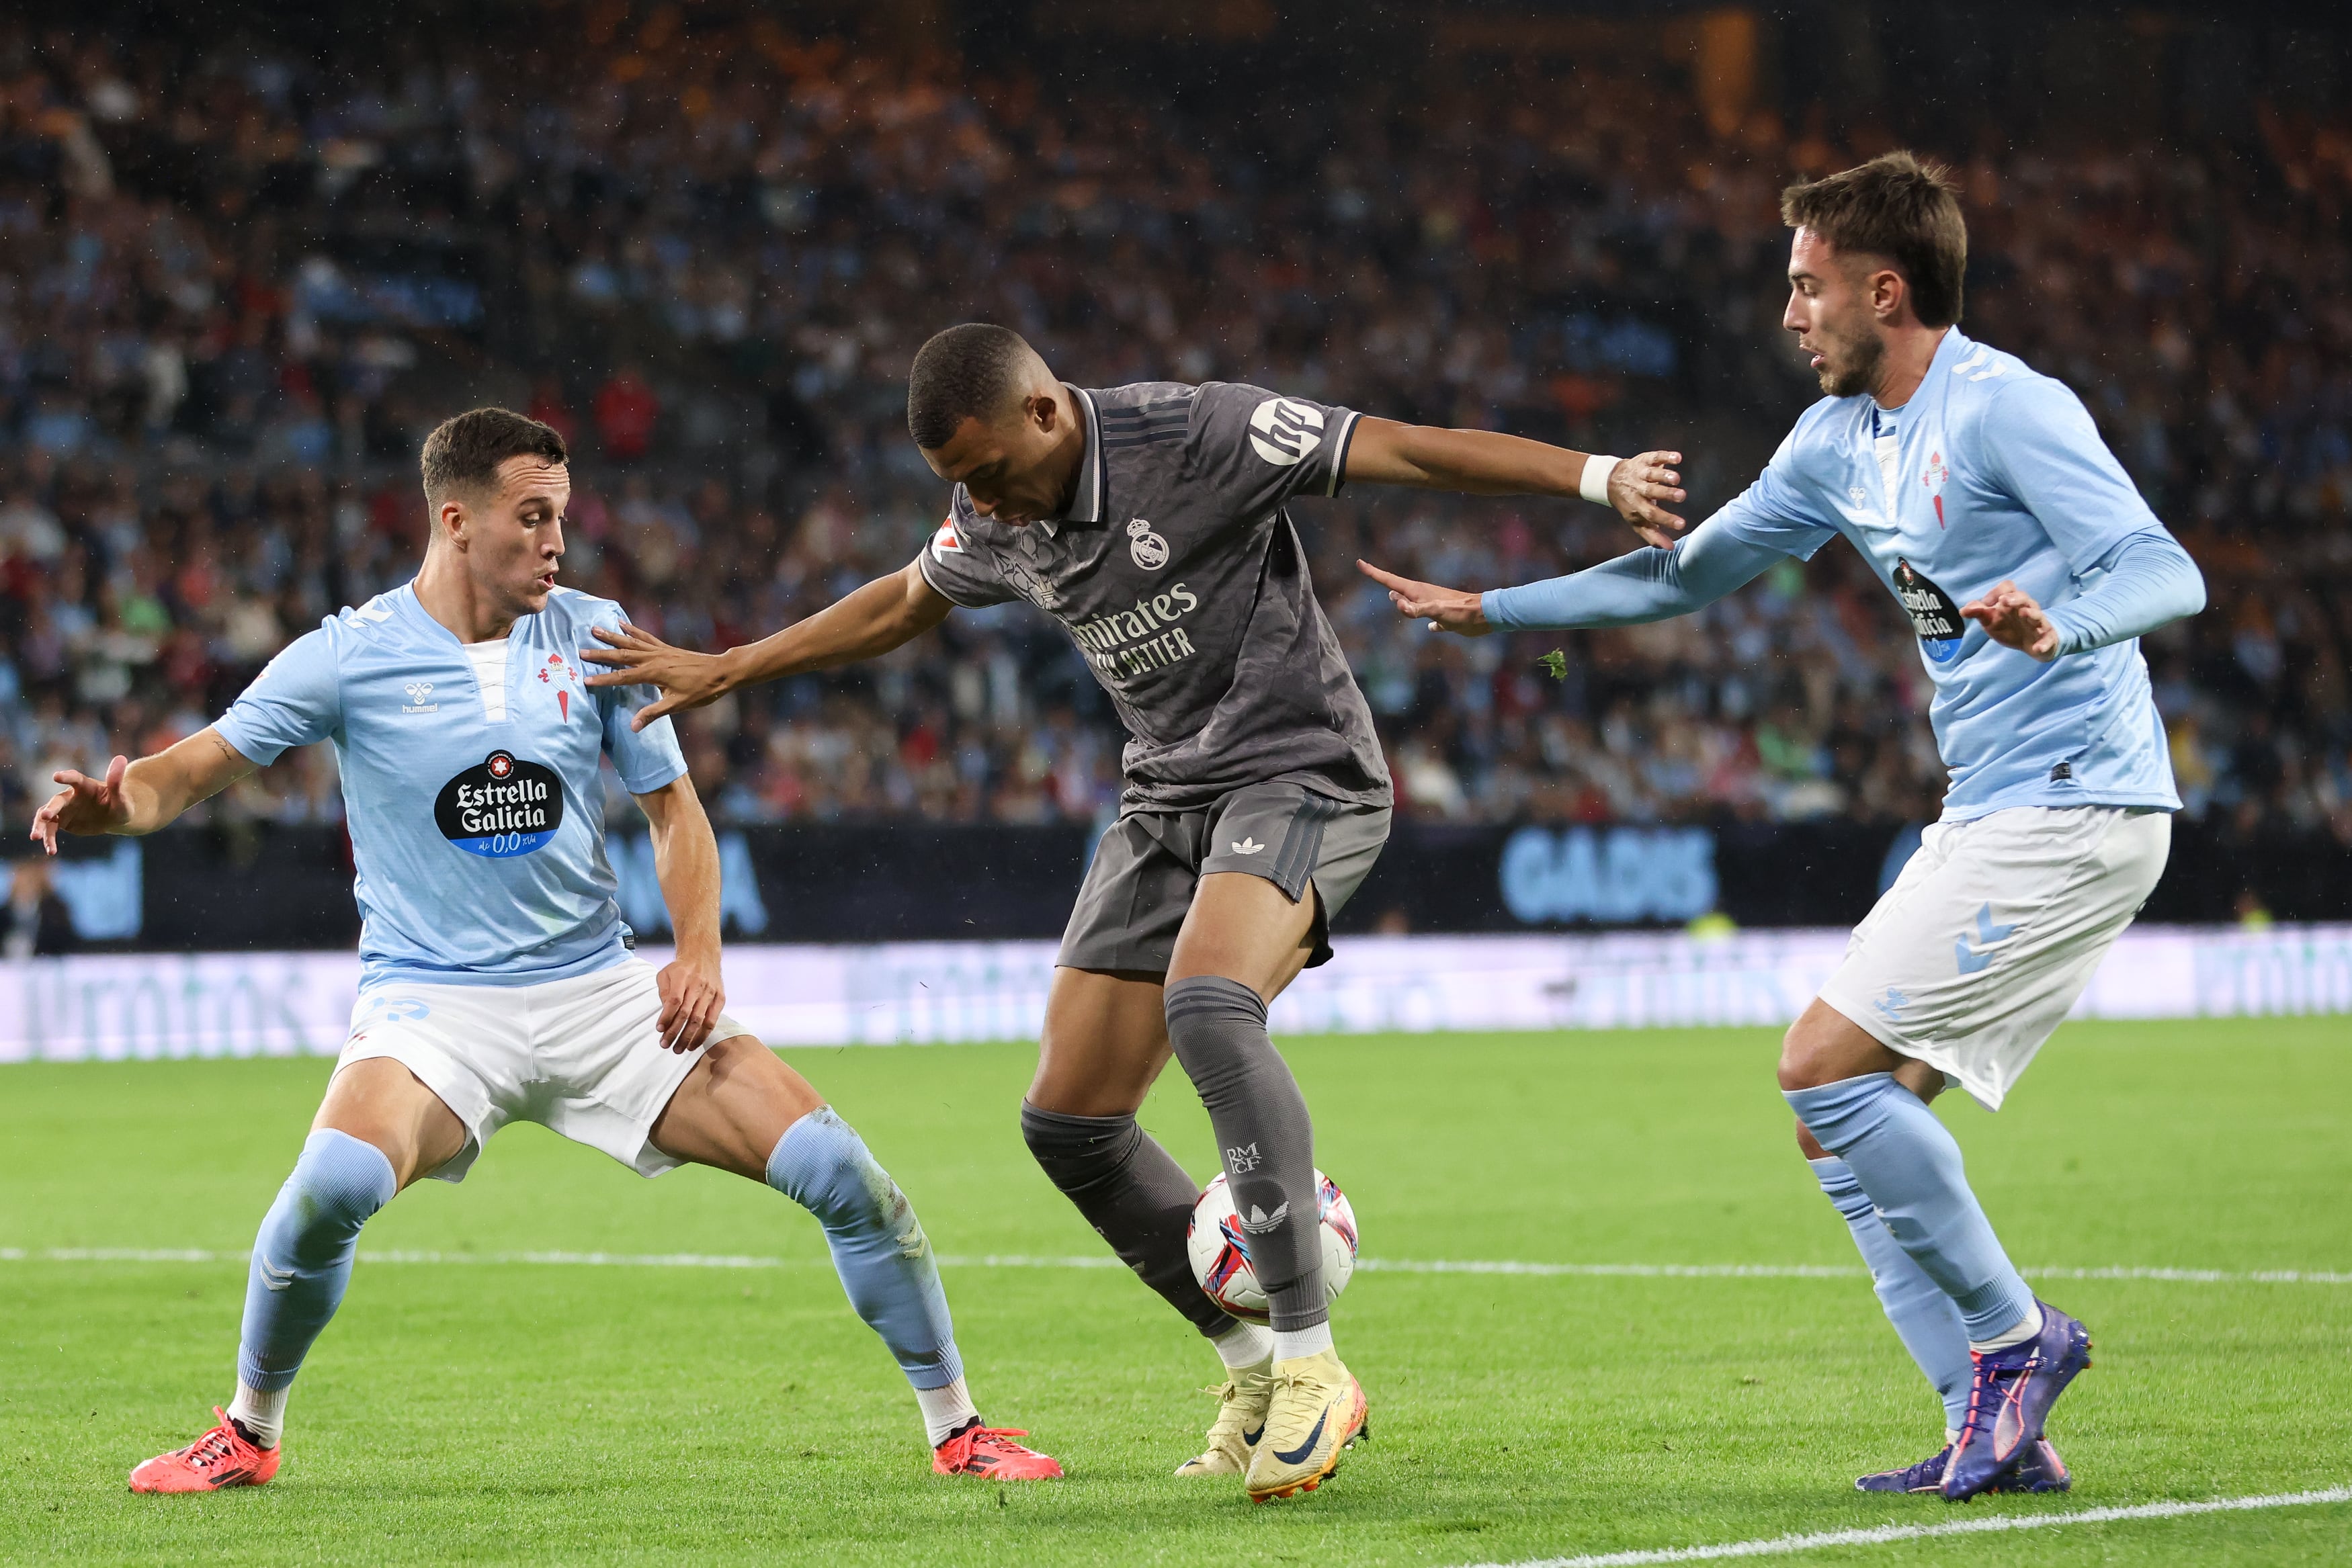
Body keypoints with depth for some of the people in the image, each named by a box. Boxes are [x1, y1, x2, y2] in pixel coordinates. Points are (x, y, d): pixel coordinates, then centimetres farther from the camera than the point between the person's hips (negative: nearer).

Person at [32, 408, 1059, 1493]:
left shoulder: (591, 633, 3)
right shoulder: (353, 655, -6)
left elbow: (672, 806, 10)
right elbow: (204, 765, -6)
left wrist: (699, 954, -7)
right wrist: (118, 802, -30)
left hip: (603, 993, 3)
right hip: (431, 1003, -3)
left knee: (840, 1170, -8)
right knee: (335, 1182, -33)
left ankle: (956, 1429, 10)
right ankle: (247, 1435, -7)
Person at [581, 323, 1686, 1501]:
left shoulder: (1197, 435, -19)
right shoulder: (994, 520, 3)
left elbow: (1414, 452, -20)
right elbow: (899, 607, 24)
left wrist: (1598, 476, -31)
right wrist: (719, 671, 28)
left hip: (1300, 773, -8)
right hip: (1167, 800, 8)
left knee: (1206, 1002, -36)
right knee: (1068, 1122, -1)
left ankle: (1312, 1366, -30)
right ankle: (1257, 1372, 14)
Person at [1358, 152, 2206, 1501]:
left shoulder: (2006, 410, -13)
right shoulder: (1839, 442, 14)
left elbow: (2169, 575, -21)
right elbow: (1686, 572, 26)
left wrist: (2058, 624, -42)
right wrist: (1487, 610, 25)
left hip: (2070, 808, -9)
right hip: (1990, 819, 9)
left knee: (1829, 1068, -15)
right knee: (1844, 1119, 4)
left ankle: (2012, 1336, -4)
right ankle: (1999, 1433, 2)